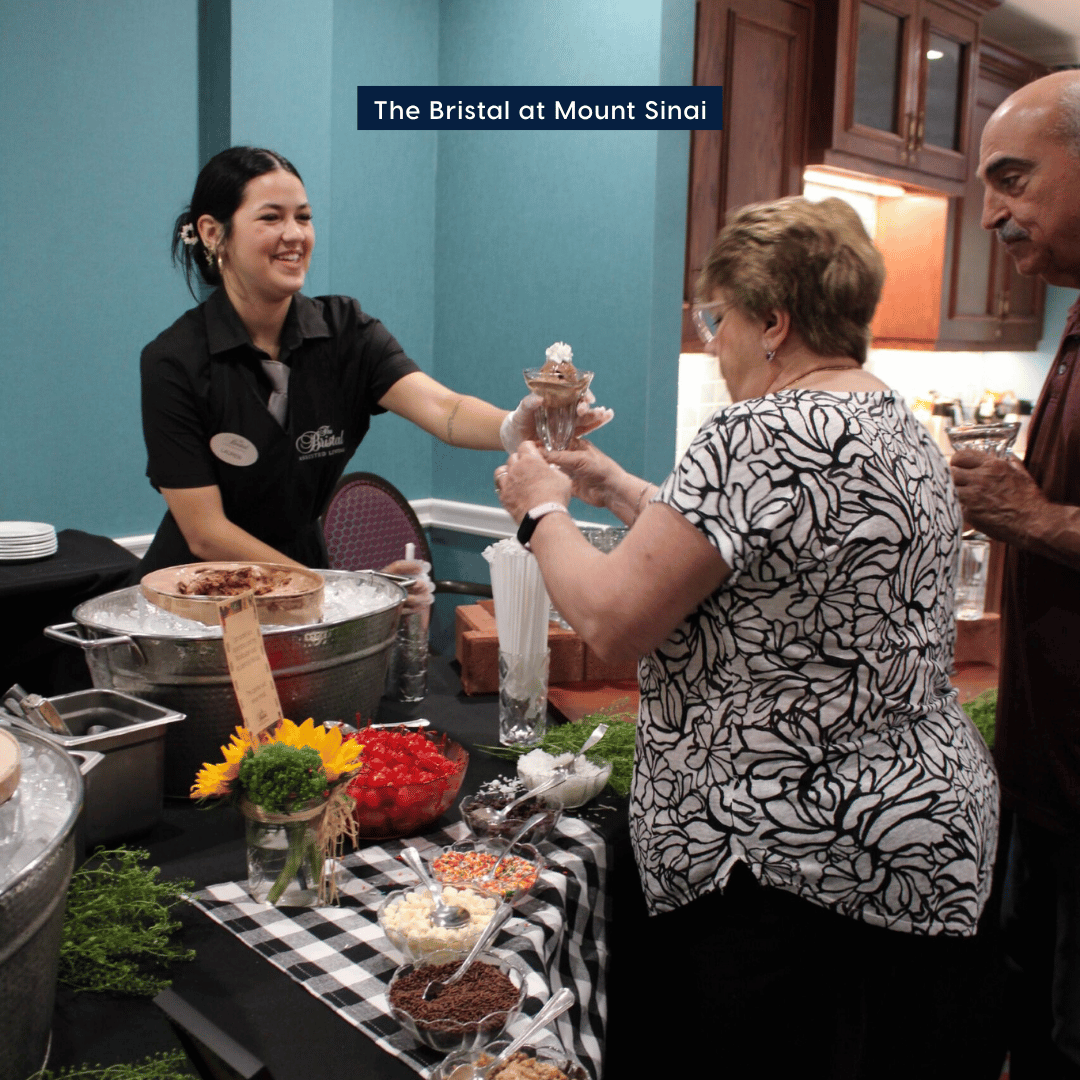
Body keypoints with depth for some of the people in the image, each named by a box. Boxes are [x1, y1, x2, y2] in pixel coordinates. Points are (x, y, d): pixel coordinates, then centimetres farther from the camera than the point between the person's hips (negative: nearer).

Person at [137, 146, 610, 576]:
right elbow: (205, 533, -14)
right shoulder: (175, 360, -14)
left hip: (306, 569, 3)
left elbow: (442, 408, -22)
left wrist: (516, 427, -43)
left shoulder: (344, 331, -5)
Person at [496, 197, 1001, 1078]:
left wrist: (543, 510, -4)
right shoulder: (903, 428, 9)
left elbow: (614, 621, -22)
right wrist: (618, 490, 19)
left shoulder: (764, 432, -22)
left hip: (793, 868, -10)